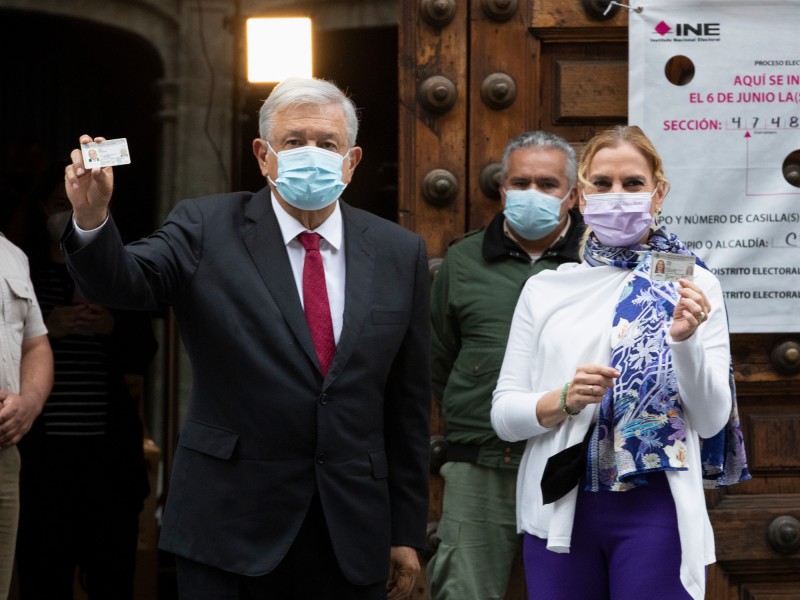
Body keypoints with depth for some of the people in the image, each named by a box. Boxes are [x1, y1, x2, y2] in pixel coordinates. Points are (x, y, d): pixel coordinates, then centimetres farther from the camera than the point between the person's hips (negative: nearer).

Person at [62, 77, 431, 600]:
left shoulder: (399, 253, 5)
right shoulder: (206, 229, 0)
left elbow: (408, 403, 6)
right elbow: (123, 283, -17)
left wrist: (407, 532, 7)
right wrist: (92, 218, -38)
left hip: (353, 533, 2)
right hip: (230, 525, -2)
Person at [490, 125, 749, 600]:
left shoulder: (693, 285, 0)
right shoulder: (545, 289, 7)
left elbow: (712, 421, -4)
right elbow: (504, 415, 5)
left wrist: (686, 341, -20)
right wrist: (563, 400, -14)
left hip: (656, 510, -2)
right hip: (560, 509, 2)